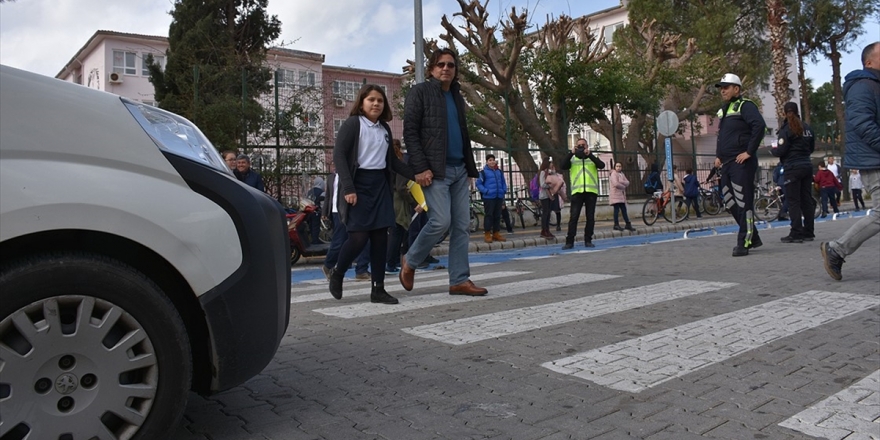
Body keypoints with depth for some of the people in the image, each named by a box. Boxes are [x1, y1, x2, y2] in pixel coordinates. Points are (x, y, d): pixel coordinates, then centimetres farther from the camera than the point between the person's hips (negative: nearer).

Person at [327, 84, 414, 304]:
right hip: (359, 184, -6)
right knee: (360, 236, -11)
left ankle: (378, 289, 8)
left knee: (380, 236, 1)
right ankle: (337, 273, 17)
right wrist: (348, 188, -20)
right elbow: (339, 155, -11)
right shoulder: (352, 123, -4)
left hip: (380, 184, 6)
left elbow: (392, 160, 18)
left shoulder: (385, 128, 15)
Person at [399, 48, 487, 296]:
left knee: (462, 226, 2)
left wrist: (470, 169, 15)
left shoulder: (457, 97, 20)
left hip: (459, 169, 7)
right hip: (435, 170, -7)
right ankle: (410, 261, 10)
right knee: (441, 222, -14)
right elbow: (410, 132, -8)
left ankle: (460, 280, 8)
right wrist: (420, 167, -17)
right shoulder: (420, 92, 0)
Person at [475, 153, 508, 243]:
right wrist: (486, 191, -14)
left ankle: (496, 233, 16)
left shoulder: (499, 171, 12)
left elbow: (503, 182, 20)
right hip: (489, 197, -5)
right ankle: (487, 234, 1)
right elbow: (478, 184, -4)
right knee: (489, 215, -5)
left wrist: (504, 190, 5)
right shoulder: (483, 172, -3)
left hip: (499, 197, 5)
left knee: (497, 215, 9)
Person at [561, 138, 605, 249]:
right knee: (574, 217, -5)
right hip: (577, 191, -1)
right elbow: (563, 166, -6)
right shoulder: (572, 159, 12)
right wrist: (571, 153, -15)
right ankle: (569, 241, -4)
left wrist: (589, 154, -16)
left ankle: (588, 240, 12)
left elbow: (602, 165, -6)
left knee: (590, 217, 4)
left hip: (591, 191, 1)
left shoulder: (592, 158, 13)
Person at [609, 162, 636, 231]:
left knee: (624, 210, 9)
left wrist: (621, 182, -13)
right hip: (615, 195, -8)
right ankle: (616, 225, -2)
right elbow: (616, 184, -20)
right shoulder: (613, 174, -6)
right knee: (617, 209, -7)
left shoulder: (622, 174, 17)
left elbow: (627, 183, 5)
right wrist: (623, 186, -5)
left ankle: (628, 224, 12)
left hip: (622, 195, 8)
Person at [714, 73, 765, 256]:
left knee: (744, 203, -6)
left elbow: (759, 125, -21)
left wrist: (750, 152, -21)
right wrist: (718, 155, 17)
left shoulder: (745, 106, -8)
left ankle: (744, 243, -1)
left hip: (741, 164, -9)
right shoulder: (723, 110, 19)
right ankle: (752, 236, 24)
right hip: (726, 164, 9)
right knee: (730, 203, 12)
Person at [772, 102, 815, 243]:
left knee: (793, 201, -4)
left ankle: (796, 234, -5)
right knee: (806, 199, 9)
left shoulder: (786, 129, -10)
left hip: (792, 168, -7)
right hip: (807, 166, 7)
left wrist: (772, 149, 6)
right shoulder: (807, 128, 12)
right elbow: (812, 148, 19)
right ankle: (808, 232, 14)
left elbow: (781, 151, -14)